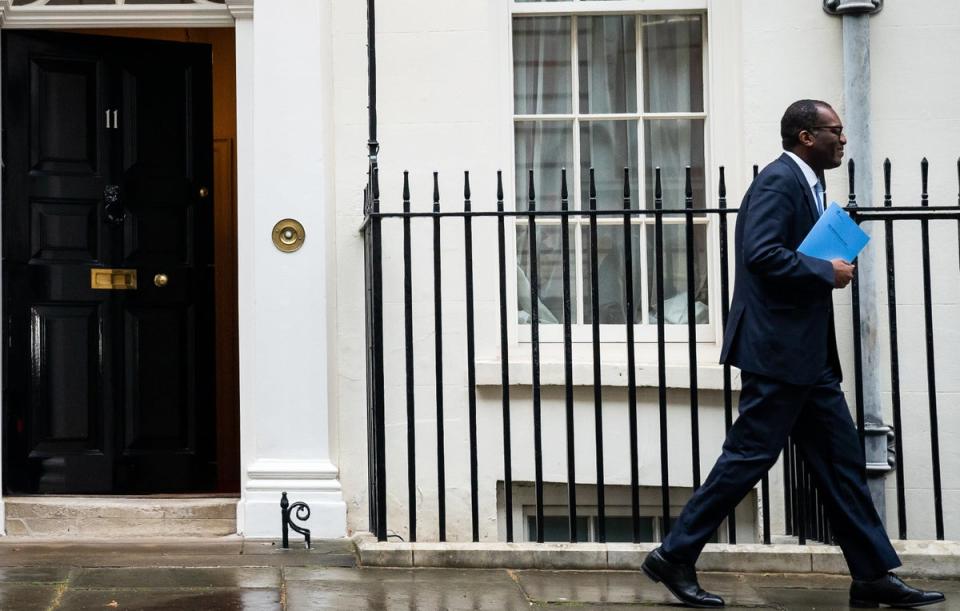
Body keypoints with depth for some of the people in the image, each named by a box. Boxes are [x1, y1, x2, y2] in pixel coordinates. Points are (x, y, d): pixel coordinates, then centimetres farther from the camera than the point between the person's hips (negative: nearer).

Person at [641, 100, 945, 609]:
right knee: (749, 456, -6)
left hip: (808, 354, 10)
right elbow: (761, 253, -25)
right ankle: (674, 557, 4)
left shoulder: (804, 183, 18)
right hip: (777, 349, -10)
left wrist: (828, 271, 6)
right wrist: (827, 273, -16)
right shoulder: (778, 181, -13)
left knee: (842, 461, 9)